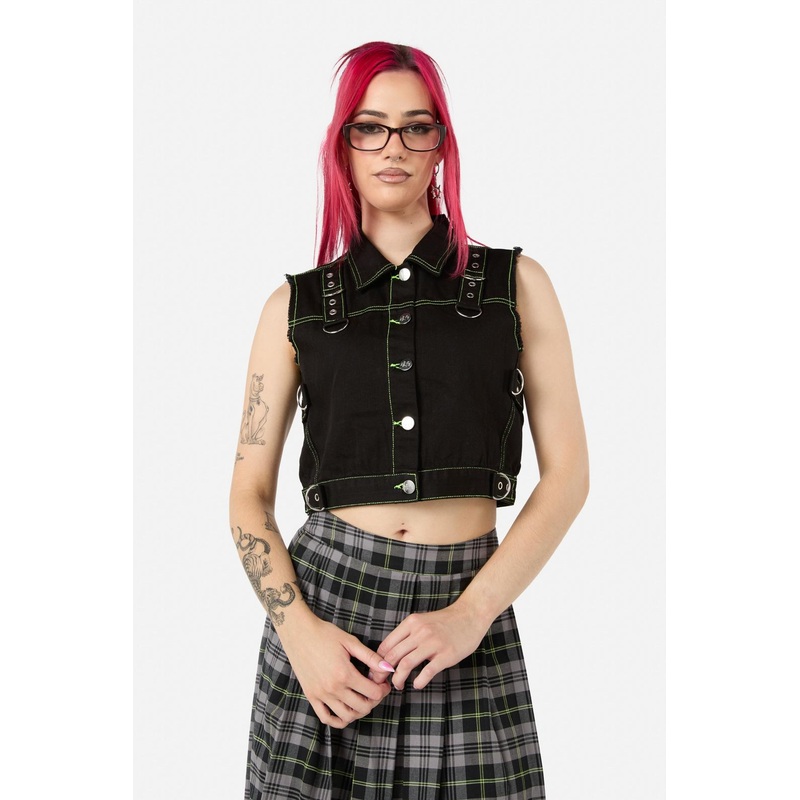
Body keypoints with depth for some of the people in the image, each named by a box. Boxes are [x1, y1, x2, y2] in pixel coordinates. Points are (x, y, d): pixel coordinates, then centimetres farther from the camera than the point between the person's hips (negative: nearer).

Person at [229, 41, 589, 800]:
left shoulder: (517, 283, 5)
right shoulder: (295, 305, 6)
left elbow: (567, 471, 1)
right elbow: (249, 495, 6)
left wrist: (471, 613, -10)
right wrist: (299, 630, -10)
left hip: (468, 610, 0)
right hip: (325, 598, 1)